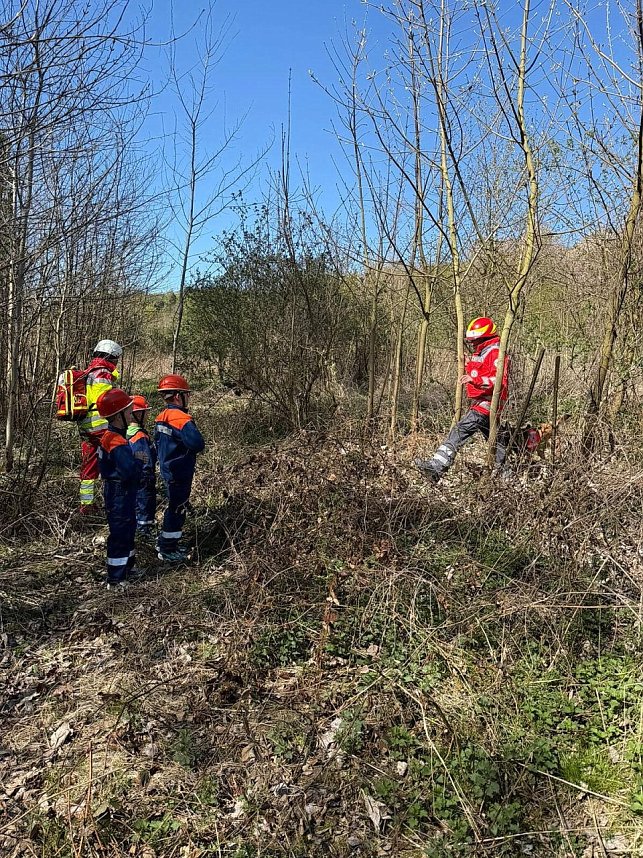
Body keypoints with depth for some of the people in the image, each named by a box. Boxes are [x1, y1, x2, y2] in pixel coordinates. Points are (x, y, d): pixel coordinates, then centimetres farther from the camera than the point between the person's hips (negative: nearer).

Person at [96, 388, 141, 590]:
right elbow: (129, 470, -30)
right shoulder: (118, 442, -25)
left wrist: (135, 461, 0)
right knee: (120, 534, -1)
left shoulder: (110, 436, 8)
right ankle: (116, 580, 8)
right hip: (119, 495, -10)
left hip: (120, 492, 10)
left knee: (127, 529, 21)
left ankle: (127, 568, 36)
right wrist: (139, 462, -12)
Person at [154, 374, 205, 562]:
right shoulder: (181, 418, -23)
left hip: (168, 470, 9)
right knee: (177, 509, 3)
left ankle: (165, 542, 33)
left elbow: (158, 443, 17)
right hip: (180, 474, -9)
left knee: (174, 507, 22)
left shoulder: (162, 417, 7)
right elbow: (198, 444, -32)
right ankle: (167, 550, 13)